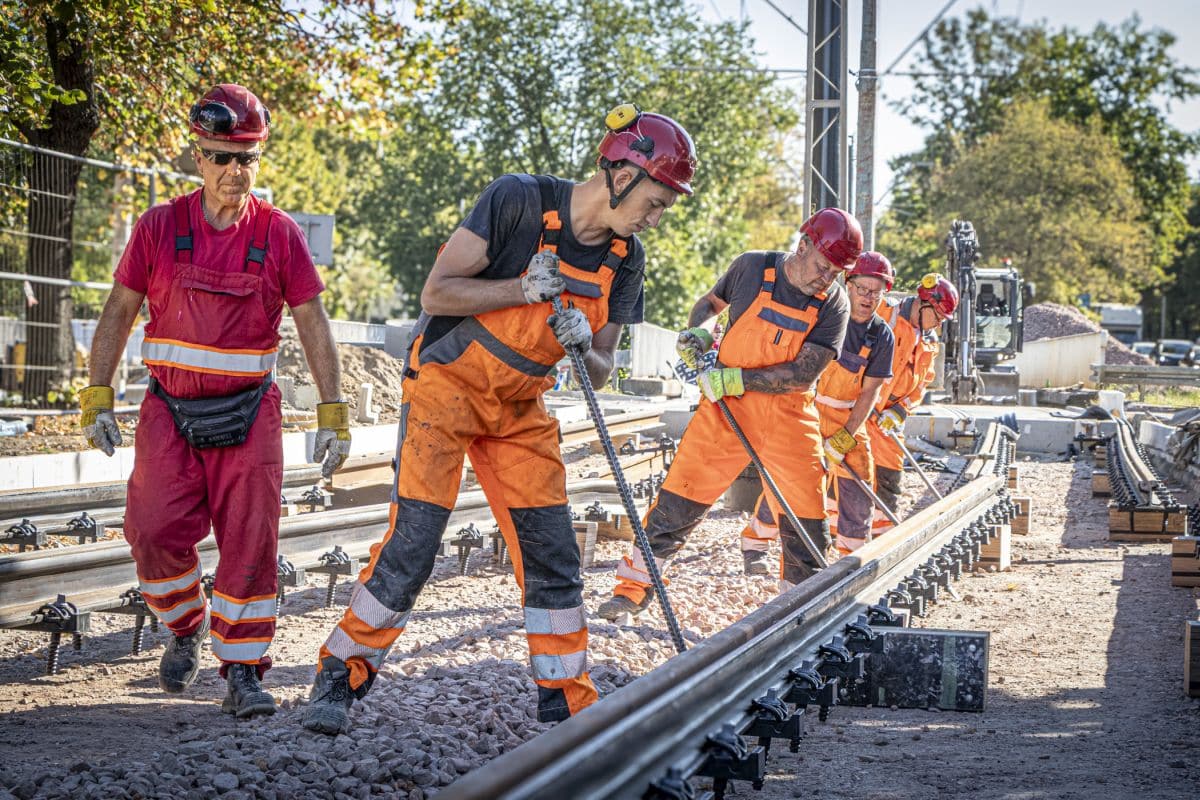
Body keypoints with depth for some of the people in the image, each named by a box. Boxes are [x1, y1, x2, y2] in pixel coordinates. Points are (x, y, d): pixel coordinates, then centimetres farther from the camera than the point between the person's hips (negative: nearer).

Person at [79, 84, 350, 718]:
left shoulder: (279, 234, -2)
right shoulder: (159, 227, -1)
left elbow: (314, 325, 3)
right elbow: (118, 314, 5)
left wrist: (333, 414, -1)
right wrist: (97, 398, -2)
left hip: (248, 415, 0)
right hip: (169, 410, 0)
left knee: (249, 544, -4)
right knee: (155, 531, -9)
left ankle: (243, 672, 7)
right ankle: (186, 627, 20)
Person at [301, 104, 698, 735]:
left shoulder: (624, 257, -1)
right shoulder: (520, 199, -18)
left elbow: (599, 372, 2)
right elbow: (437, 291, -18)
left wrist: (585, 347, -20)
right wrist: (524, 289, -28)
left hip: (520, 410, 6)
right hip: (446, 383, -5)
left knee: (552, 552, 0)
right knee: (412, 544, -12)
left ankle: (569, 709, 9)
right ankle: (338, 680, 2)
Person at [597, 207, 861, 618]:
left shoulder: (834, 304, -8)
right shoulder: (751, 267, -6)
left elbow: (804, 373, -16)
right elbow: (709, 303, 13)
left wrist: (735, 378, -22)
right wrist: (698, 332, -8)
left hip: (789, 416, 0)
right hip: (726, 405, 0)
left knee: (807, 522, 1)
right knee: (680, 496, -2)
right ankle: (633, 587, 10)